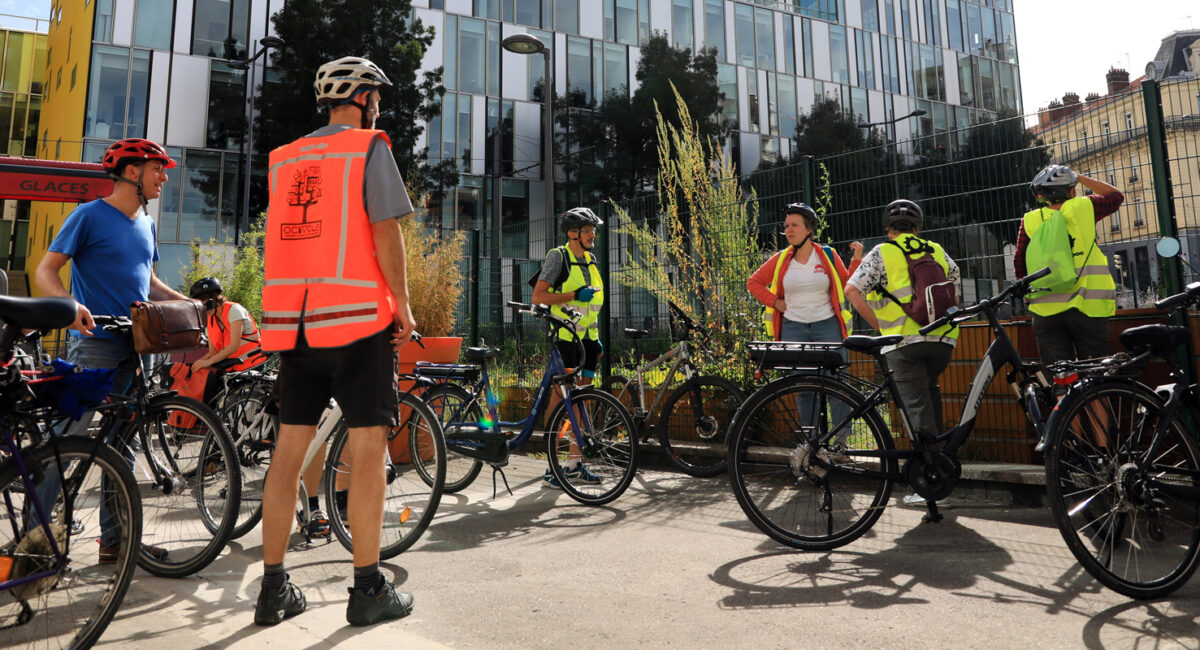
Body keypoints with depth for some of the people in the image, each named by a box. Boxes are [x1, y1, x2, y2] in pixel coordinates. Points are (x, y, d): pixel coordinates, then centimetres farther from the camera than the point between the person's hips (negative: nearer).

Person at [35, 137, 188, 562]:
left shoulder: (146, 224, 17)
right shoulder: (90, 215, -3)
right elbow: (45, 271, -8)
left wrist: (188, 303, 10)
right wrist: (69, 305, -27)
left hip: (135, 347, 7)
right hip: (94, 343, -6)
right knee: (68, 438, -8)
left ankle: (114, 538, 16)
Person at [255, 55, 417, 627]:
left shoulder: (285, 158, 18)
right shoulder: (370, 147, 0)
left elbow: (283, 236, 17)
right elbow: (385, 233, -9)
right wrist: (403, 305, -2)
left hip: (291, 320, 6)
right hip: (357, 317, -6)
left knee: (290, 446, 9)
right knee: (367, 447, -1)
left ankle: (273, 587, 16)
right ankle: (368, 589, 5)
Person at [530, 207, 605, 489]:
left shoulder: (590, 260, 17)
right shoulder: (558, 256, -6)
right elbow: (538, 296, -14)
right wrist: (574, 294, -21)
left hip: (587, 339, 7)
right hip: (565, 337, -7)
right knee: (559, 400, -6)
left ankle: (576, 464, 18)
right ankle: (551, 469, 1)